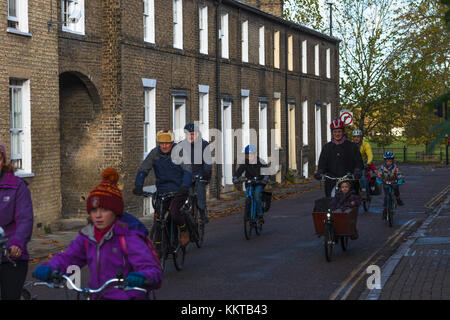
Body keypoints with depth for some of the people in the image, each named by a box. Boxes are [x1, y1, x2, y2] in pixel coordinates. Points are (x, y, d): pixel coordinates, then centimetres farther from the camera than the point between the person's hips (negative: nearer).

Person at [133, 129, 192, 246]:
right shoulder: (155, 153, -1)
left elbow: (188, 170, -18)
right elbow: (143, 170, -2)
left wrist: (185, 186, -35)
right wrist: (138, 186, -19)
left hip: (179, 190, -4)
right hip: (162, 191, 4)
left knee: (174, 210, -27)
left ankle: (184, 231, 1)